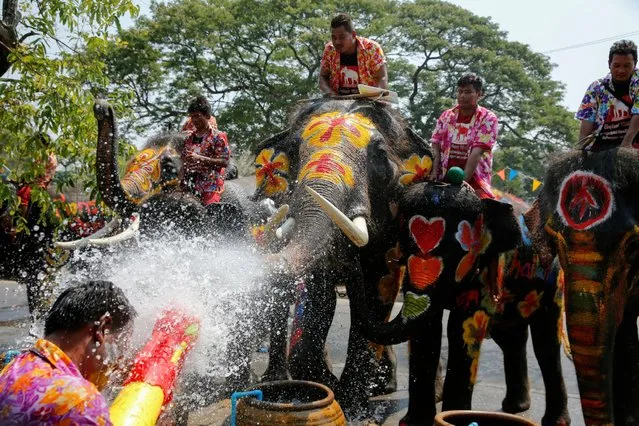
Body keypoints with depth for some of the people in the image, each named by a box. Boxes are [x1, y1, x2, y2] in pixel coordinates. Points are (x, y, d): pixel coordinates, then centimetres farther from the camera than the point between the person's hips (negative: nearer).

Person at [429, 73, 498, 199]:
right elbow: (435, 146, 4)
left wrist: (463, 181, -21)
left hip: (474, 181, -3)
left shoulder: (488, 119, -1)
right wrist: (434, 172, -13)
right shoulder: (446, 116, 11)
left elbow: (477, 152, -12)